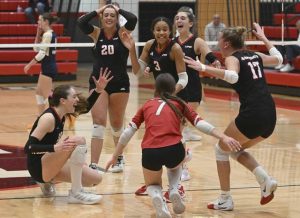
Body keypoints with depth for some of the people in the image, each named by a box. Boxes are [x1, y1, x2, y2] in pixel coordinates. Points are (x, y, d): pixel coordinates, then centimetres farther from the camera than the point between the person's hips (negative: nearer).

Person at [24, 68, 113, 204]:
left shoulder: (61, 113, 5)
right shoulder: (48, 118, -21)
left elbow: (85, 108, 23)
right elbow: (28, 147, -27)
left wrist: (99, 90, 9)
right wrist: (55, 148, -39)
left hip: (50, 166, 9)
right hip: (39, 167, -9)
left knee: (96, 179, 3)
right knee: (78, 141, -27)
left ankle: (48, 183, 14)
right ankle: (76, 194, -22)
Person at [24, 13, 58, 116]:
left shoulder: (47, 34, -17)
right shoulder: (50, 34, 12)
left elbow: (41, 54, -21)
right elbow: (36, 48, 17)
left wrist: (29, 65, -14)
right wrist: (38, 33, 8)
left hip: (48, 68, -10)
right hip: (48, 66, 10)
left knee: (47, 95, -7)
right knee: (39, 92, 18)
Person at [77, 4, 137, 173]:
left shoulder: (122, 33, -1)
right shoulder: (97, 33, 4)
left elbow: (133, 19, -20)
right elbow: (81, 22, -12)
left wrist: (118, 9, -5)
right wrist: (98, 11, -3)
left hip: (119, 83, -1)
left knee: (117, 124, 12)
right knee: (99, 121, -10)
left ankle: (119, 158, 36)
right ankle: (94, 165, -13)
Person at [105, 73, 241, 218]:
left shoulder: (147, 105, 21)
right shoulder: (179, 104, 18)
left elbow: (128, 132, 19)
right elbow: (200, 123, 6)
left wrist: (115, 157, 26)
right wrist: (223, 137, 2)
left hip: (149, 152, 0)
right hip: (173, 150, 0)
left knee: (152, 185, 30)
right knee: (174, 165, 39)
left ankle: (156, 196, -5)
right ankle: (174, 191, 12)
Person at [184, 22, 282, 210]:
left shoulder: (233, 58, -1)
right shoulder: (255, 56, 19)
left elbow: (232, 77, -25)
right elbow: (279, 59, 37)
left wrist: (203, 68, -24)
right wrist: (264, 38, 47)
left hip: (252, 114, -7)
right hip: (270, 116, 7)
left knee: (222, 149, 13)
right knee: (236, 149, 25)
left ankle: (225, 200, 14)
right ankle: (266, 181, 5)